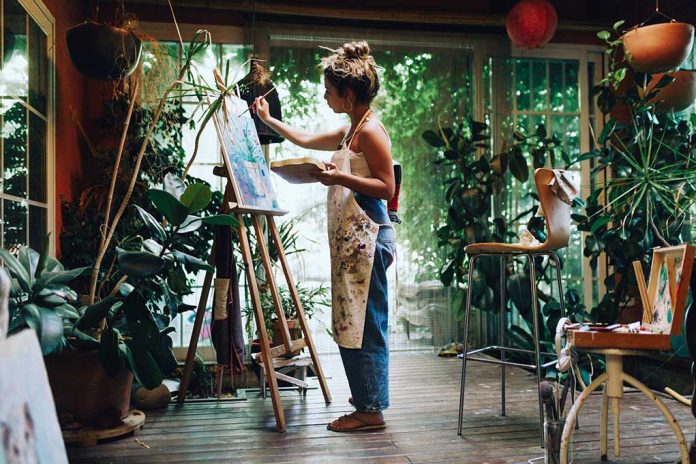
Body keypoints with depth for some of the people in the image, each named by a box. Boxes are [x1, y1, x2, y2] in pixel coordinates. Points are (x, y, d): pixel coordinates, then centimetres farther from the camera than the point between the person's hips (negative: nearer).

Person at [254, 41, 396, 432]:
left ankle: (371, 410, 2)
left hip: (367, 238, -10)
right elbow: (307, 140, 32)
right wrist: (269, 120, 36)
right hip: (351, 239, 10)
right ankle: (368, 396, 26)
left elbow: (387, 187, -15)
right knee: (355, 323, 14)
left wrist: (341, 178, -21)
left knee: (363, 323, -6)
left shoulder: (370, 130, -11)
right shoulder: (351, 130, 19)